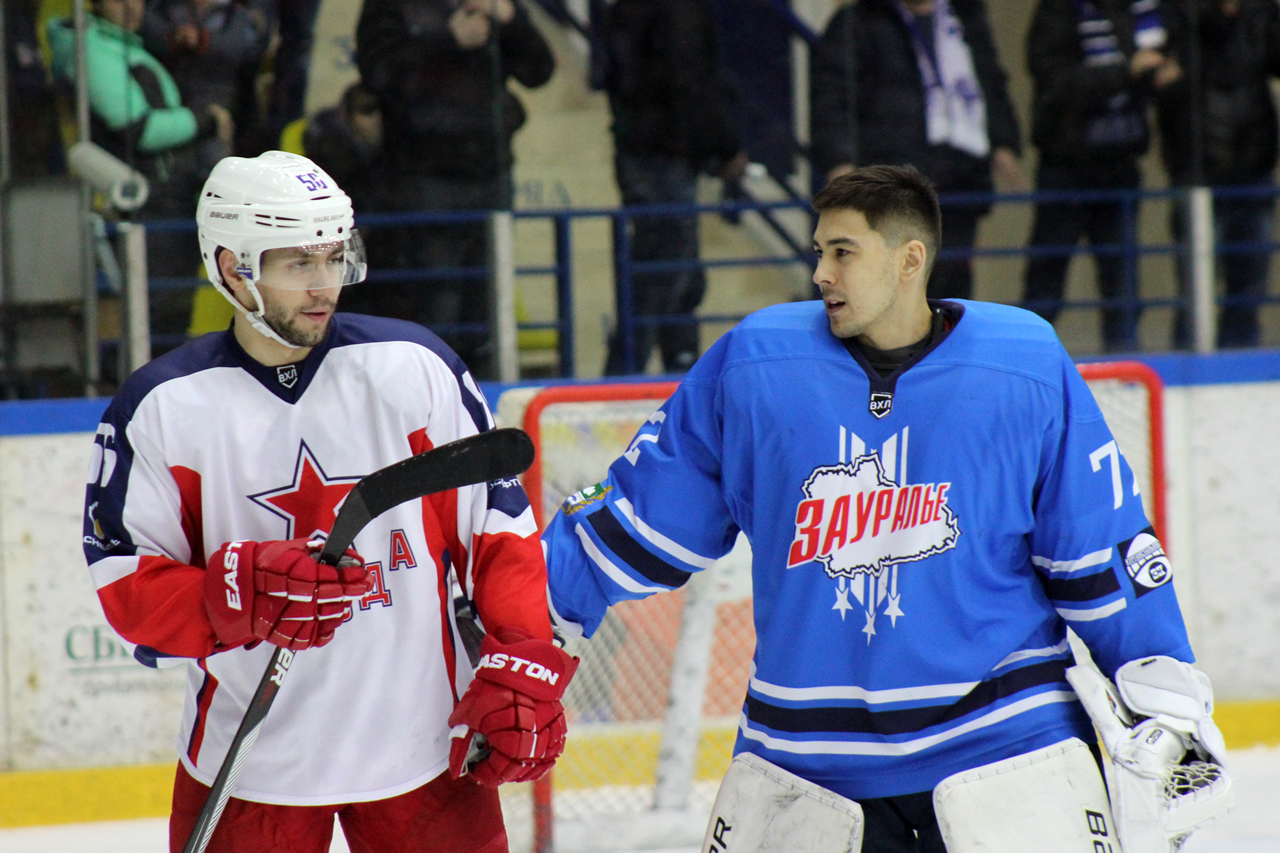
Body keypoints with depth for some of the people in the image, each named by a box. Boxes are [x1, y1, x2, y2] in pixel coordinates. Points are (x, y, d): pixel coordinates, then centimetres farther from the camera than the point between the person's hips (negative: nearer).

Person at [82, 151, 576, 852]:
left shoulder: (414, 369, -2)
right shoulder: (164, 406, -4)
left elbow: (501, 531, 2)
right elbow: (125, 583, -4)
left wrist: (522, 673, -6)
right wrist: (236, 596, -23)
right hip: (247, 761, -1)